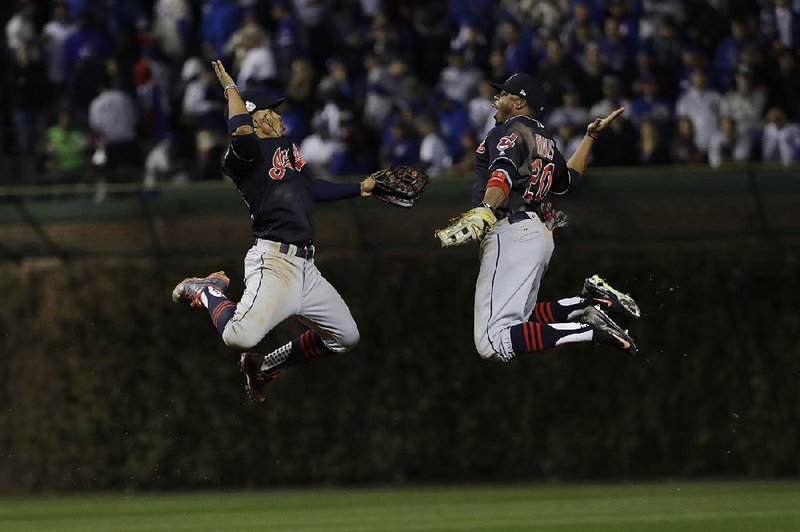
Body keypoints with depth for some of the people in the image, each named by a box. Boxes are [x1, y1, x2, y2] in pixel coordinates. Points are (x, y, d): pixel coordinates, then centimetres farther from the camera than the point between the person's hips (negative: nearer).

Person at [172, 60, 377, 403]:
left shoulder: (285, 146, 22)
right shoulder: (245, 153, -7)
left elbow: (310, 188, 35)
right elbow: (241, 132, -30)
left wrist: (360, 189, 39)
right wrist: (231, 88, -16)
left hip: (305, 267, 9)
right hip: (274, 261, -9)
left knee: (345, 336, 14)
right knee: (239, 336, -30)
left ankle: (266, 366, 26)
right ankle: (207, 291, 4)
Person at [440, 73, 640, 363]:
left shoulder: (511, 129, -3)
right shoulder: (545, 140, 22)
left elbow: (504, 172, -23)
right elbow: (568, 180, 37)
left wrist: (486, 210, -41)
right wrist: (590, 137, 46)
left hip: (511, 231, -10)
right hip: (539, 233, 10)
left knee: (493, 343, -20)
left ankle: (591, 330, -25)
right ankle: (592, 300, 6)